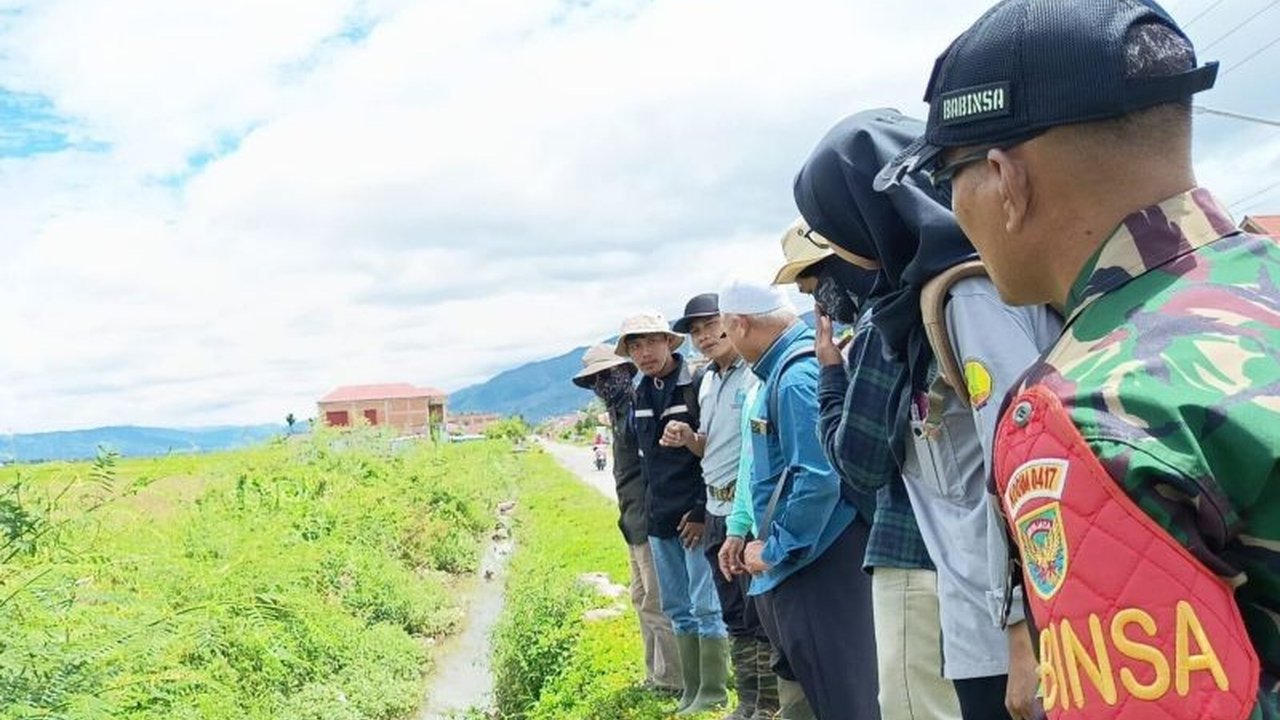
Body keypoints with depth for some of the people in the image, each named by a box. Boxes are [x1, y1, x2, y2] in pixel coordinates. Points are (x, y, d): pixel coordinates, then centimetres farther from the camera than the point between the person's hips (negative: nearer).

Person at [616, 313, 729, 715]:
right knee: (677, 608, 13)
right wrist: (651, 508, 14)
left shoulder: (697, 386, -11)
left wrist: (703, 511, -16)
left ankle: (712, 692, 8)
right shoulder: (640, 396, 10)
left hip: (696, 515, -7)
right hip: (660, 517, 7)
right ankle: (691, 691, 22)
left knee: (705, 606, -3)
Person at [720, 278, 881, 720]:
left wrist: (776, 550, -16)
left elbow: (818, 479, -26)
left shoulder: (796, 377, -20)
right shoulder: (783, 368, 11)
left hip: (816, 565, -10)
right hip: (804, 558, 10)